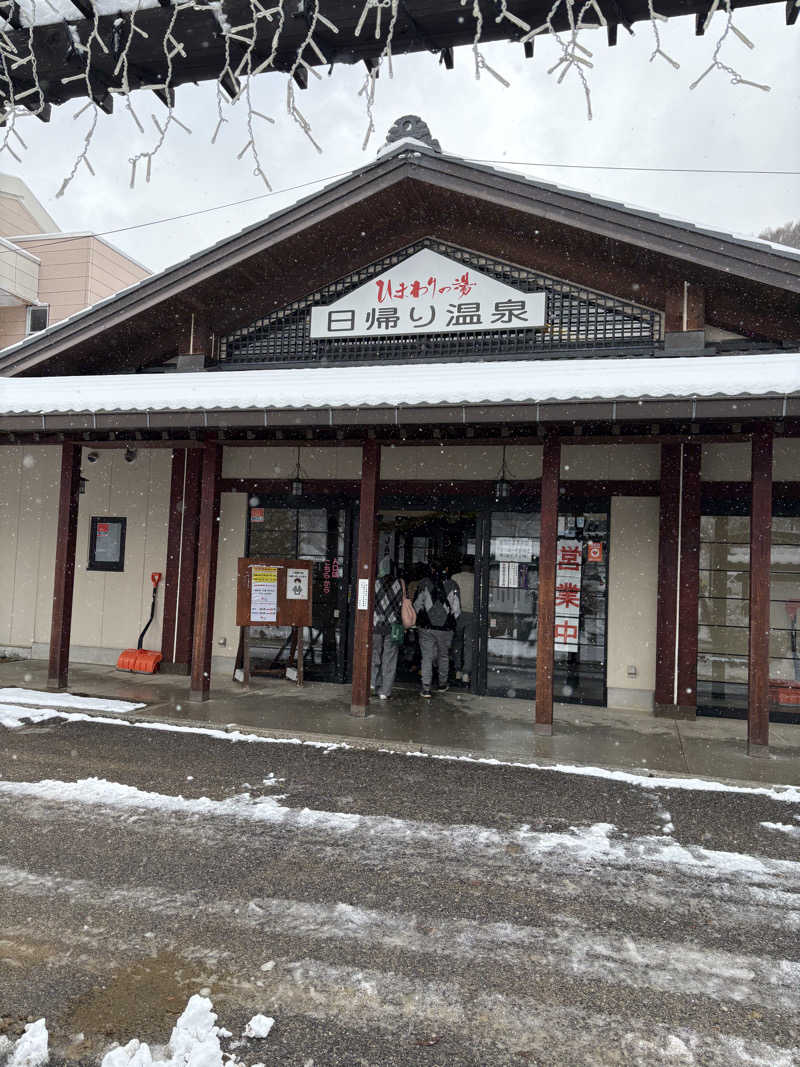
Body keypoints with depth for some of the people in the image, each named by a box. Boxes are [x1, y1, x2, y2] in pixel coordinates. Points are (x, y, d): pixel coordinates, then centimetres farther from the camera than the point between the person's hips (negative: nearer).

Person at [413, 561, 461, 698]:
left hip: (426, 627, -1)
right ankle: (443, 684, 31)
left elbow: (417, 604, -1)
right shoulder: (452, 585, -4)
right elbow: (457, 609, -3)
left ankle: (426, 688, -3)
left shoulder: (424, 583, -4)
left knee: (427, 657, 4)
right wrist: (451, 621, 12)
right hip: (445, 628, 1)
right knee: (444, 656, 19)